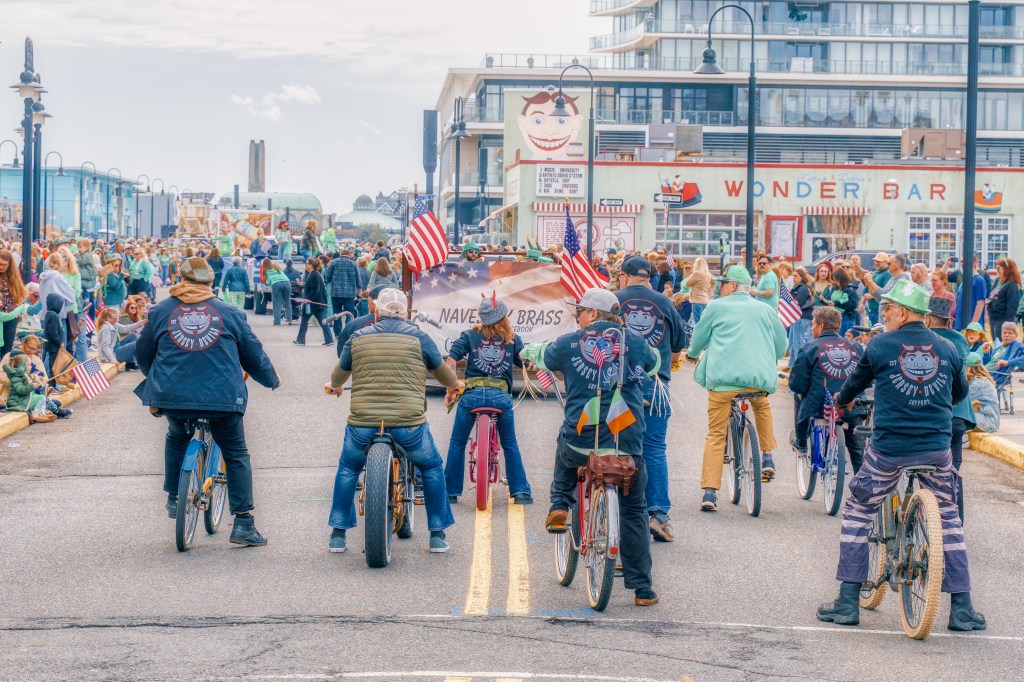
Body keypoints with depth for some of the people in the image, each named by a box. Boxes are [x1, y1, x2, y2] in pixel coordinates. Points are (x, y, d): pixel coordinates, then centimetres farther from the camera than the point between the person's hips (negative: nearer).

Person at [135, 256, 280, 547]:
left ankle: (173, 498, 30)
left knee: (176, 438, 32)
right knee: (236, 455, 9)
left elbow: (143, 353, 19)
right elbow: (253, 354, 13)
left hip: (173, 394, 2)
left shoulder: (160, 312, 8)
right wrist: (271, 379, 32)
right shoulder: (229, 313, 6)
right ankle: (244, 523, 3)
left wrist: (155, 378, 40)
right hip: (222, 397, -1)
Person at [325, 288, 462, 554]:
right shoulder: (418, 337, 4)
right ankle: (437, 536, 22)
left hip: (362, 424, 1)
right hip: (408, 423, -1)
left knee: (347, 470, 26)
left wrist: (334, 387, 49)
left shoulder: (358, 338, 9)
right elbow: (442, 371, 20)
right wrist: (456, 384, 43)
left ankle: (337, 535, 24)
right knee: (432, 469, 22)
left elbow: (339, 373, 25)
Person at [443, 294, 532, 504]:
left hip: (472, 394, -1)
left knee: (457, 443, 14)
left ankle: (450, 492, 14)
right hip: (501, 396, 1)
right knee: (510, 445, 18)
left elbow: (451, 361, -3)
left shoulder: (470, 335, 8)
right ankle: (521, 491, 13)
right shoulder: (513, 339, 10)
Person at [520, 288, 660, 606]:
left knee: (565, 451, 38)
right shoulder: (634, 342, 4)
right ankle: (643, 589, 10)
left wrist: (527, 350, 47)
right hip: (627, 445, 0)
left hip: (580, 441, 0)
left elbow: (540, 355, 23)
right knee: (634, 512, 11)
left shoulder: (569, 344, 2)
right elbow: (653, 363, 26)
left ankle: (559, 505, 21)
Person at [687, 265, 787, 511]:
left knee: (715, 435, 3)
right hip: (758, 377, 2)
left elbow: (698, 338, 19)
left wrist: (693, 353, 42)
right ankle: (767, 457, 24)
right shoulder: (765, 310, 18)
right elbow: (781, 347, 25)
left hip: (722, 377, -2)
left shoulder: (716, 307, 10)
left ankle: (710, 493, -6)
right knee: (762, 406, 36)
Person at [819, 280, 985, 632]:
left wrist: (841, 400, 37)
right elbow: (960, 393, 21)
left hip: (888, 449, -2)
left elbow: (857, 382, 14)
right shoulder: (947, 348, 5)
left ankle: (848, 602, 10)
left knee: (857, 512, 13)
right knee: (949, 518, 18)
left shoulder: (880, 345, -3)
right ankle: (962, 608, 15)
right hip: (937, 449, 3)